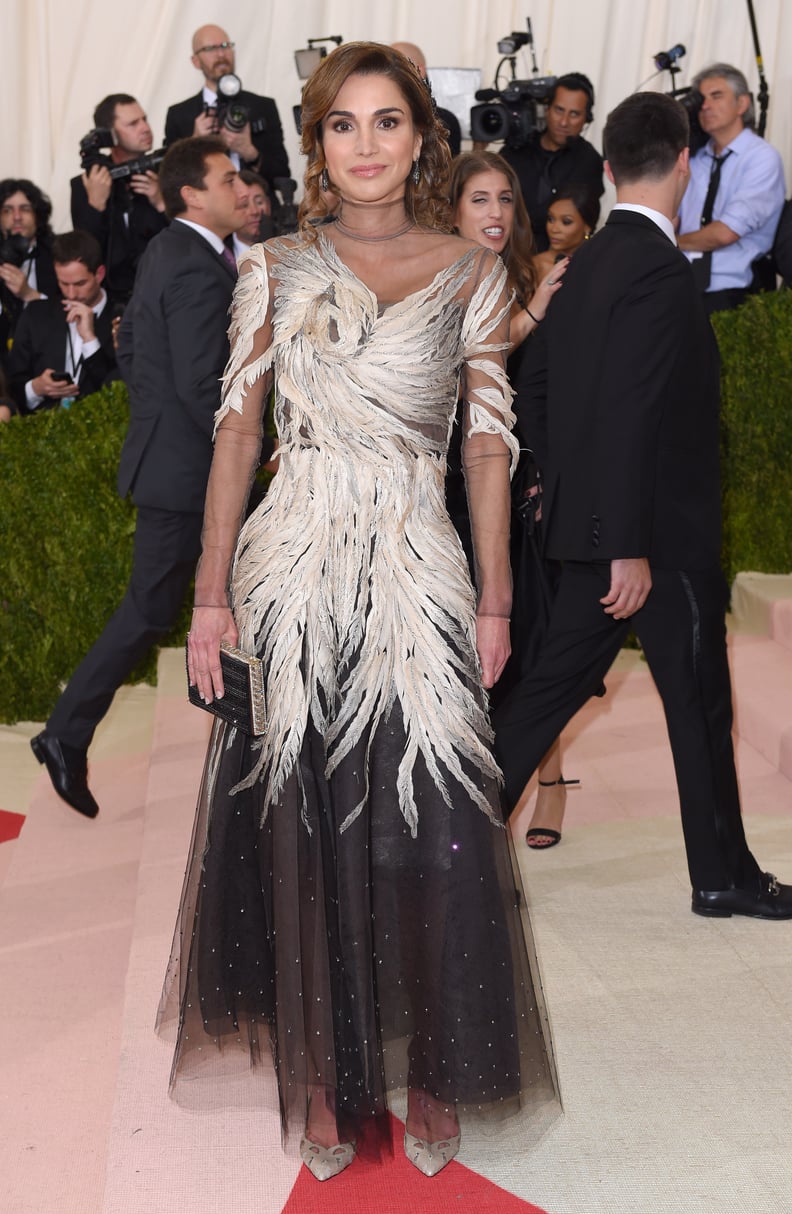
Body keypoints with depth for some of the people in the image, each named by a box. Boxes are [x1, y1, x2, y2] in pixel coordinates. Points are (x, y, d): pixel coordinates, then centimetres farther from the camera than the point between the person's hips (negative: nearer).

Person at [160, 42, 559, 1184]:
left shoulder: (470, 273, 6)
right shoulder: (276, 270, 6)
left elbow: (488, 445, 5)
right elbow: (237, 434, 5)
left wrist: (494, 599, 0)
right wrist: (212, 596, 0)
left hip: (419, 581, 0)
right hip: (294, 580, 1)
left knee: (430, 834, 2)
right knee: (304, 832, 7)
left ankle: (433, 1080, 22)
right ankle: (325, 1078, 24)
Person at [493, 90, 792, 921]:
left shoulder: (585, 265, 10)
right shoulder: (658, 268, -18)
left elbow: (533, 387, 17)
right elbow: (633, 415, -24)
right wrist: (631, 547, -23)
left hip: (596, 521, 9)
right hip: (660, 530, -8)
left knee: (553, 686, 13)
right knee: (700, 704, 5)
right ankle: (723, 876, 19)